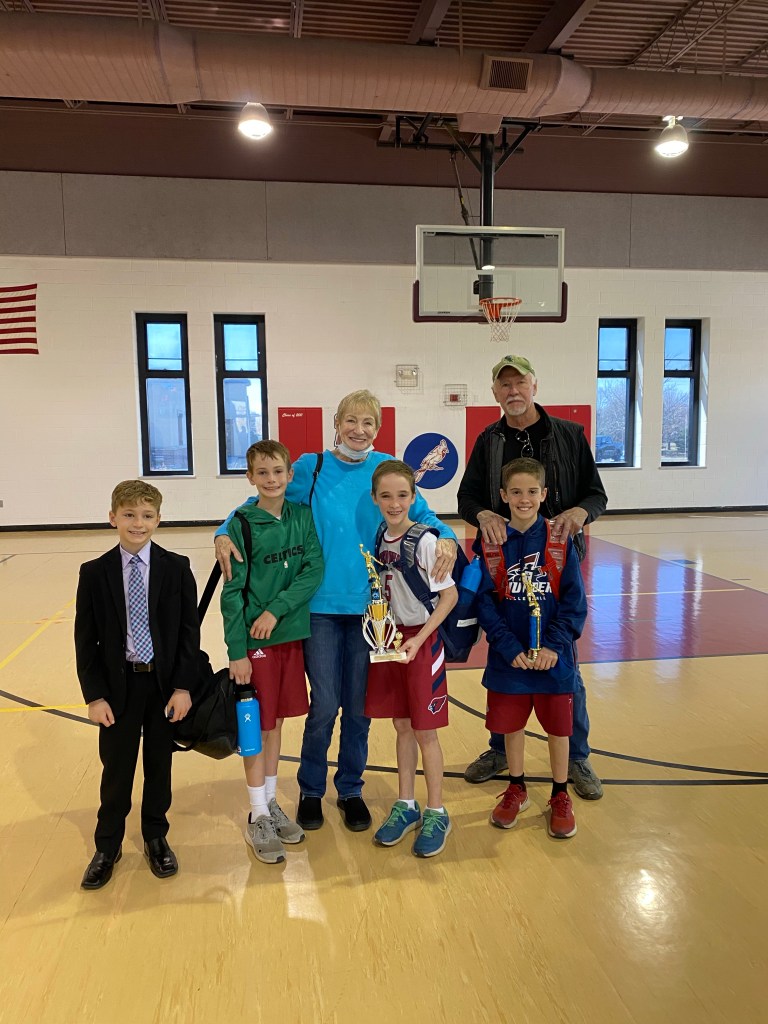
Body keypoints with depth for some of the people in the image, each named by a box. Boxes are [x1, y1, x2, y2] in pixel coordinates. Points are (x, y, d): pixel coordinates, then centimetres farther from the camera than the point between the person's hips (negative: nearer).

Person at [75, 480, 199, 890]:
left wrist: (183, 687, -9)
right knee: (116, 769, 12)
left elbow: (189, 630, -4)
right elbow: (86, 640, -2)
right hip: (118, 686, 0)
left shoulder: (177, 568, -5)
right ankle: (107, 846, 32)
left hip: (165, 684, 0)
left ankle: (156, 839, 35)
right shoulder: (94, 573, -4)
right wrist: (95, 695, -7)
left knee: (159, 765, 14)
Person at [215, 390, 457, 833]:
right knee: (325, 705, 2)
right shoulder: (310, 467, -1)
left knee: (360, 706, 11)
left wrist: (446, 537, -19)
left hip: (369, 604, 2)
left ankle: (351, 789, 32)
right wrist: (225, 533, -13)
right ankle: (311, 790, 27)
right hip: (322, 603, -1)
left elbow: (420, 513, 1)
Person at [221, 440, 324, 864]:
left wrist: (276, 609, -17)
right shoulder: (242, 523, -9)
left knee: (277, 721, 15)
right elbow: (233, 592, -10)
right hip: (254, 639, -4)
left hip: (290, 633, 4)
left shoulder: (302, 516, 1)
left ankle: (270, 802, 30)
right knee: (256, 726, 5)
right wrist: (236, 652, -13)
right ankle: (257, 818, 17)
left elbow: (314, 570, -6)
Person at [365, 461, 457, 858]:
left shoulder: (424, 541, -16)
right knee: (402, 726, 16)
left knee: (424, 730, 5)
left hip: (421, 641, -5)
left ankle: (435, 813, 22)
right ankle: (405, 806, 30)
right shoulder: (381, 538, 2)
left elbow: (450, 595, -16)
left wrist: (418, 639, -20)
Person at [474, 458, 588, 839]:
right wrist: (510, 648, -14)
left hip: (553, 657, 0)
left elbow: (575, 600, -5)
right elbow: (485, 601, -6)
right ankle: (516, 789, 37)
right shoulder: (490, 542, -5)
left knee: (558, 726, 12)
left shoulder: (560, 539, -5)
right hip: (509, 657, 1)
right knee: (511, 724, 14)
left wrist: (554, 645, -15)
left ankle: (560, 796, 32)